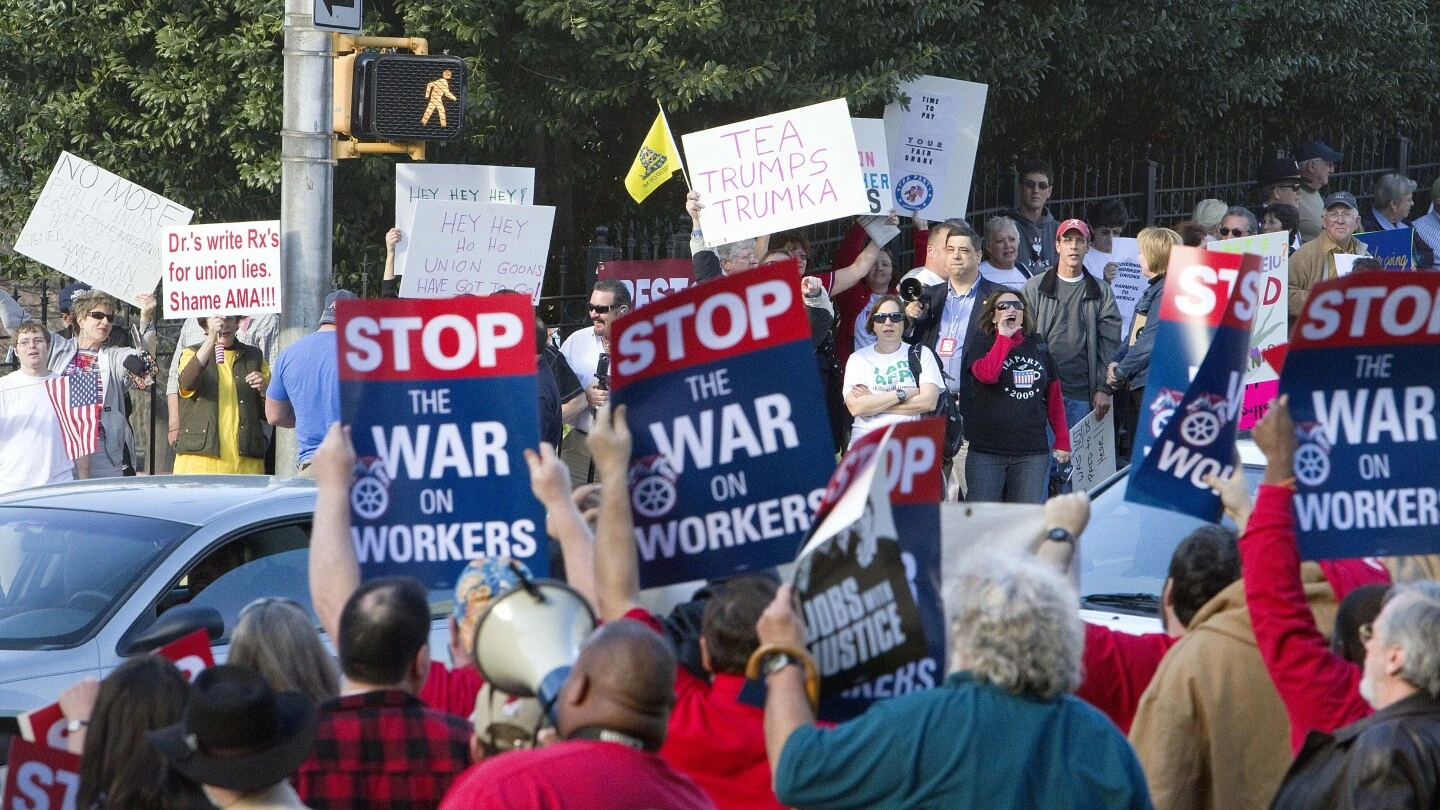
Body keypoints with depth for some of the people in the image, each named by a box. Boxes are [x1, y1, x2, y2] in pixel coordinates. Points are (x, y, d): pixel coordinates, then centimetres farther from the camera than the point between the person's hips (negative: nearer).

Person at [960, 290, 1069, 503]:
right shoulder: (980, 346, 3)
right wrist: (1003, 336, -10)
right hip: (987, 451, -3)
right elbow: (987, 374, -19)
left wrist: (1062, 441, 12)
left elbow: (1054, 397, 16)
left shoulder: (1038, 349, 14)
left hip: (1033, 451, 3)